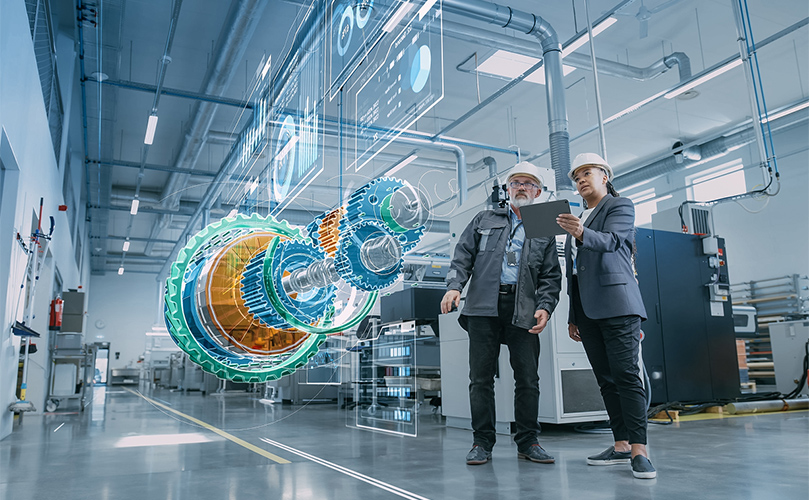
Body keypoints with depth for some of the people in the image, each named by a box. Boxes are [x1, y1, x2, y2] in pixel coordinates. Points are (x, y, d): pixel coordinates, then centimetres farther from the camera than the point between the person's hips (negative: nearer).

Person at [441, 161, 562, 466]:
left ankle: (527, 442, 15)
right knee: (481, 377, 0)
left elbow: (551, 276, 12)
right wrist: (454, 285, -7)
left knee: (528, 378, 1)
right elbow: (463, 256, 10)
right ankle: (482, 442, 10)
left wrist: (545, 307, -5)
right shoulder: (485, 220, 17)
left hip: (523, 310, 1)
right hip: (483, 306, 0)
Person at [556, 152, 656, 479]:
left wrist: (581, 233, -39)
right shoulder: (578, 218, 23)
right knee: (606, 379, 6)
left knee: (626, 374, -13)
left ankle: (639, 451, -13)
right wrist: (572, 316, 18)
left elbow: (609, 240, -18)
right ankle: (621, 445, 11)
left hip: (616, 303, -7)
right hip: (586, 310, 7)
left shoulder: (620, 206, 3)